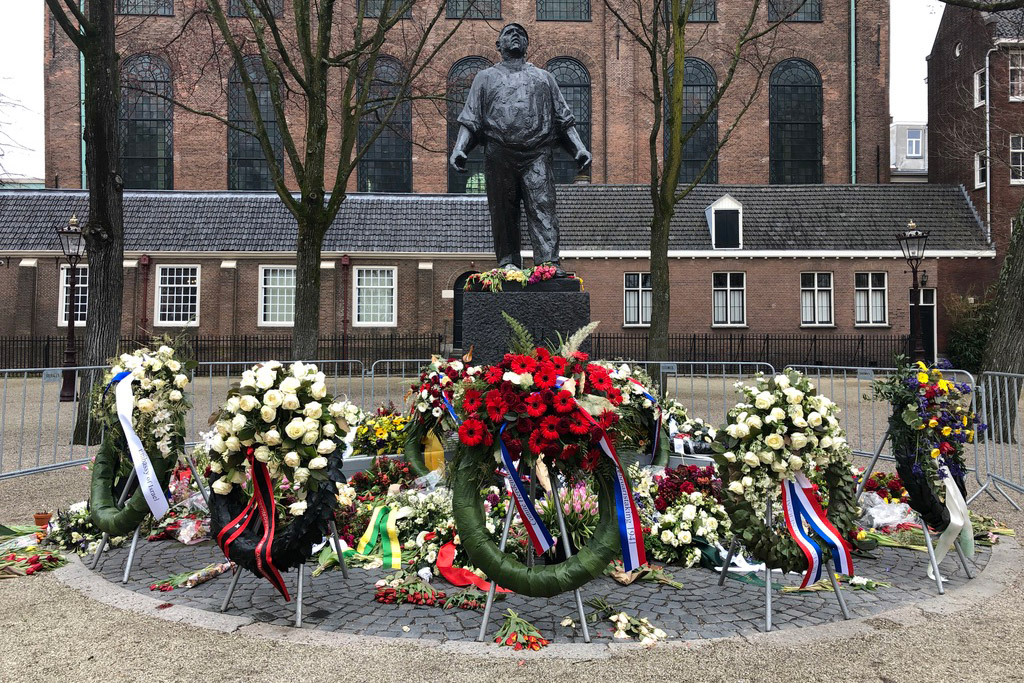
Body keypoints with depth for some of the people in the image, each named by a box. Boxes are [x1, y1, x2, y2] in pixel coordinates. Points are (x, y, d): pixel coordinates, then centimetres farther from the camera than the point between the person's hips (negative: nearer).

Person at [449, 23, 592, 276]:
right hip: (498, 155, 0)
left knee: (542, 208, -14)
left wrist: (579, 148, 6)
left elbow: (563, 118, 19)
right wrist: (459, 148, -3)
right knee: (503, 214, -2)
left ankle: (549, 264, -22)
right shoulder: (486, 77, 23)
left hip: (536, 154, 0)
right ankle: (508, 263, 3)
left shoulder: (543, 77, 25)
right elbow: (470, 119, 14)